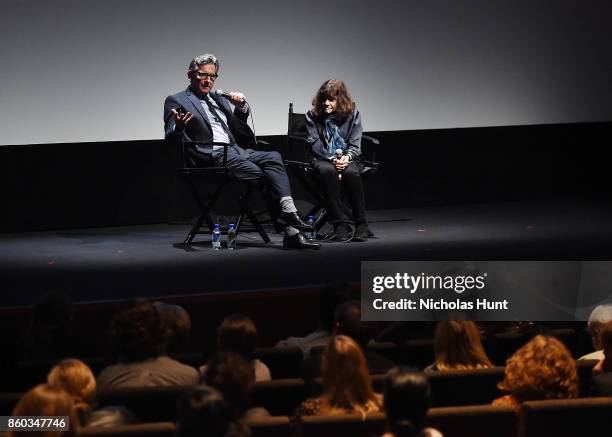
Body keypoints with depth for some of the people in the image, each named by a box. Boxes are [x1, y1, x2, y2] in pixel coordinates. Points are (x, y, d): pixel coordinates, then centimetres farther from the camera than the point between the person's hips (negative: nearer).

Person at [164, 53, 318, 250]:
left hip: (236, 152, 6)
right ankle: (290, 231, -23)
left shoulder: (219, 99, 27)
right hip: (211, 156, -6)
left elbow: (237, 128, 34)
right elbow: (172, 139, -3)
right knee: (263, 175, -24)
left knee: (273, 157, -23)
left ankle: (288, 212, -35)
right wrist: (179, 126, -27)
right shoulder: (176, 101, 7)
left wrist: (241, 107, 13)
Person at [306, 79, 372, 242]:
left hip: (347, 159, 0)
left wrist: (347, 157, -19)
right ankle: (340, 226, -36)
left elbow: (355, 145, 3)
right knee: (327, 171, -37)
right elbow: (315, 144, -2)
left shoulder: (352, 115, 5)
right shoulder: (313, 116, 5)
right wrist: (332, 160, -17)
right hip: (322, 159, 0)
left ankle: (361, 225, -27)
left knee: (351, 173, -36)